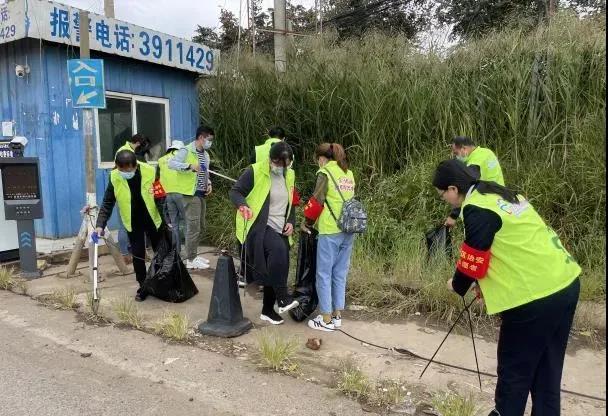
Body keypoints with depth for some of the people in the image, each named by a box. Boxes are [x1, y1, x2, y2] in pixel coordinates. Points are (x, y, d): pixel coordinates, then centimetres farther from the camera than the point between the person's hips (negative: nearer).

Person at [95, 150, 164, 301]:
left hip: (153, 219, -1)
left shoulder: (150, 172, -22)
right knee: (137, 255, 2)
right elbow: (107, 204, -11)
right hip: (133, 223, 1)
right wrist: (100, 224, -21)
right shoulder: (114, 177, -17)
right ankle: (143, 287, 17)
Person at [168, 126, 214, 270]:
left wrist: (208, 183, 5)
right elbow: (171, 163, -21)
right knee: (193, 227, -7)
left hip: (201, 194, 9)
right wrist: (189, 165, -32)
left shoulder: (205, 155, 15)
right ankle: (190, 260, 1)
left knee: (200, 226, 14)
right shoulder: (186, 151, -11)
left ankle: (193, 255, 25)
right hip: (190, 194, -9)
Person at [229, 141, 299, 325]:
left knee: (278, 268, 8)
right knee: (278, 249, -34)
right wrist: (243, 205, -29)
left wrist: (291, 222, 4)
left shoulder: (289, 175, 10)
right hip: (259, 227, -7)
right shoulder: (255, 171, -10)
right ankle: (283, 297, -25)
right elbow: (234, 191, -8)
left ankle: (268, 310, 25)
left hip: (280, 230, 7)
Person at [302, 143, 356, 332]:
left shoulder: (325, 172, -6)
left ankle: (326, 320, 10)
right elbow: (349, 200, 15)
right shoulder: (349, 174, 14)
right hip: (348, 230, 7)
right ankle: (337, 316, 22)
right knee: (340, 274, 14)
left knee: (324, 275, 3)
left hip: (330, 231, -7)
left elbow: (316, 201, -8)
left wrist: (308, 223, 5)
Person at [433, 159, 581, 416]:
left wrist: (457, 286, 10)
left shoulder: (477, 209, -15)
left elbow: (473, 261, -10)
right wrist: (489, 283, 21)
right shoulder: (501, 195, 14)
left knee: (514, 371, 9)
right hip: (565, 284, 9)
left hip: (535, 297, -9)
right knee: (546, 369, 19)